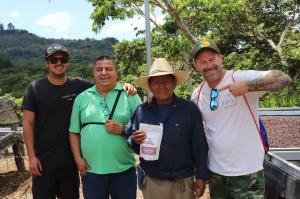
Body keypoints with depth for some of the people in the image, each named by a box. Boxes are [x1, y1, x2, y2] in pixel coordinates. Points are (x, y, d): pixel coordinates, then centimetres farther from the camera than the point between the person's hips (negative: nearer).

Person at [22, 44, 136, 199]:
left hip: (70, 158, 2)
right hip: (43, 159, -2)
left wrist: (124, 86, -16)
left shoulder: (78, 85, 0)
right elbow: (28, 123, -5)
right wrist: (31, 156, -9)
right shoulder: (34, 88, -4)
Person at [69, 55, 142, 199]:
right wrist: (78, 158, 0)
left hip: (124, 170, -1)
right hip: (91, 171, 2)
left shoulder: (130, 95, -1)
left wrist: (122, 129, -17)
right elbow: (74, 132, 9)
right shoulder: (82, 98, 6)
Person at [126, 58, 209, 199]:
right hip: (151, 181, 2)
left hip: (183, 181, -1)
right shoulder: (141, 111, -1)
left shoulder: (190, 109, -5)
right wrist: (135, 140, -16)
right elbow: (128, 138, 5)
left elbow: (199, 145, -4)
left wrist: (201, 176, -4)